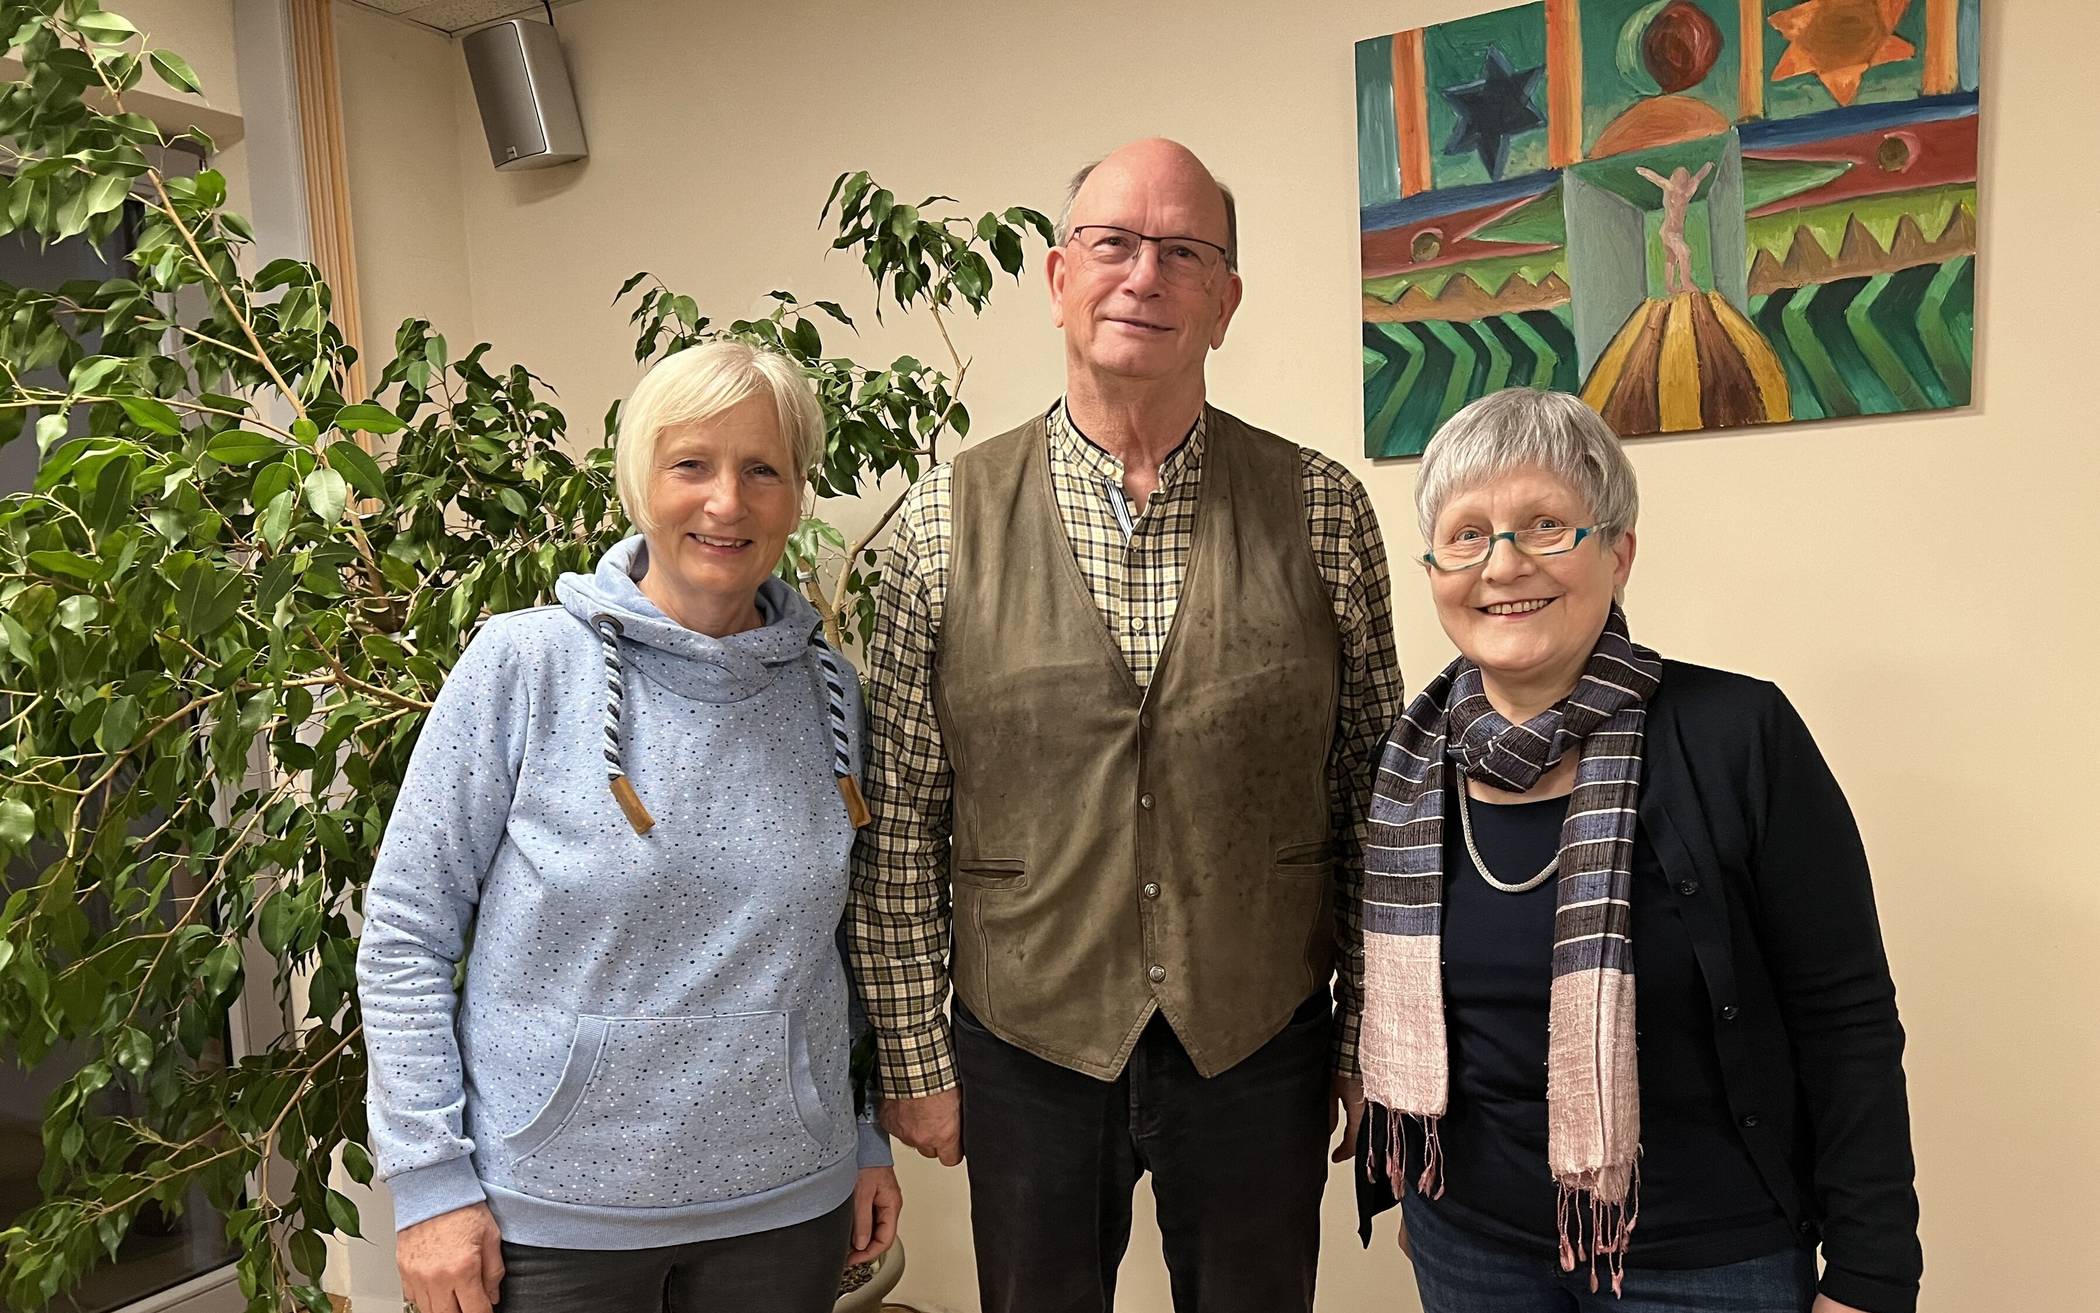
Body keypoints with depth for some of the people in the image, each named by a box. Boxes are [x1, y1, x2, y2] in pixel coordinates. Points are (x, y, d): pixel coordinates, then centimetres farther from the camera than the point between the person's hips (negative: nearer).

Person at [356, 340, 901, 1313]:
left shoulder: (826, 688, 0)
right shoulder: (522, 664, -11)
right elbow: (404, 935, -7)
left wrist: (867, 1141, 10)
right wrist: (430, 1181, -9)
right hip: (551, 1213, -2)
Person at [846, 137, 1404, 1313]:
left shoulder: (1323, 511, -3)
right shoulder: (950, 520, -4)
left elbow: (1375, 802, 1)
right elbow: (899, 821, -2)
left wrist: (1373, 1042, 3)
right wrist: (915, 1057, 0)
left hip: (1261, 1049, 1)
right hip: (1025, 1048, 0)